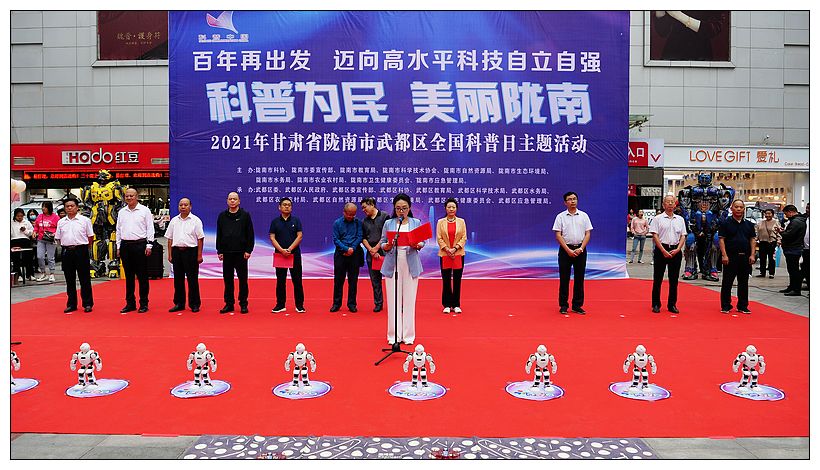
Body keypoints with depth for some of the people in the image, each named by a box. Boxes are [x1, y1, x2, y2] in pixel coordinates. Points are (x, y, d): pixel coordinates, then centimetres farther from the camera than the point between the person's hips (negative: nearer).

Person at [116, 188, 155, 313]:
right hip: (125, 245, 4)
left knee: (142, 276, -1)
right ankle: (130, 303, 15)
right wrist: (118, 246, 11)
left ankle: (144, 304, 5)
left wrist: (149, 245, -8)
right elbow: (118, 230, 17)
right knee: (129, 276, 9)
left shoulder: (144, 210, 1)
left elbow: (150, 228, -2)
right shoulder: (121, 212, 13)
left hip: (140, 245, -4)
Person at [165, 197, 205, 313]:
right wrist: (170, 255, 7)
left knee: (192, 279, -1)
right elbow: (170, 239, 13)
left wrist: (199, 255, -9)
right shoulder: (174, 221, 11)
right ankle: (179, 303, 17)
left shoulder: (195, 220, -1)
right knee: (178, 279, 8)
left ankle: (194, 304, 7)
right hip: (177, 251, 4)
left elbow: (200, 239, -3)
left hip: (190, 251, -4)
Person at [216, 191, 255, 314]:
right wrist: (219, 251, 5)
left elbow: (250, 234, 0)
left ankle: (243, 304, 9)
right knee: (227, 279, 7)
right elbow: (219, 235, 11)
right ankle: (229, 304, 14)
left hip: (241, 253, -3)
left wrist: (248, 250, -7)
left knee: (243, 279, 2)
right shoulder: (222, 216, 9)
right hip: (227, 253, 3)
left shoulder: (245, 215, 2)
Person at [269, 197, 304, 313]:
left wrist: (289, 249, -14)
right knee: (280, 281, 6)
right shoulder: (275, 222, 6)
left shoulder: (296, 220, 4)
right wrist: (281, 250, -15)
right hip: (280, 254, 1)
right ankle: (280, 305, 13)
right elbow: (272, 238, -1)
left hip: (295, 254, -1)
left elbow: (299, 236, -3)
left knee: (297, 280, 1)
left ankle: (299, 305, 7)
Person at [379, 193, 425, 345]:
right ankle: (394, 335, 9)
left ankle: (408, 334, 11)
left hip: (411, 265, 0)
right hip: (392, 264, 0)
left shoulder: (416, 223, 8)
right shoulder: (388, 223, 7)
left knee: (409, 299, 2)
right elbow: (382, 244, 6)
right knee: (393, 299, 1)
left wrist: (417, 245, -14)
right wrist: (388, 245, -15)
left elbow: (422, 242, 8)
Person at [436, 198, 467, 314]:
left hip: (458, 254, 1)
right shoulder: (440, 222, 4)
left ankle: (456, 305, 10)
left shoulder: (461, 221, 6)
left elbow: (464, 238, 1)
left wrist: (455, 248, -12)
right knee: (446, 280, 1)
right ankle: (447, 305, 10)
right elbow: (439, 238, -1)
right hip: (444, 254, -1)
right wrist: (447, 249, -12)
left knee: (457, 280, 3)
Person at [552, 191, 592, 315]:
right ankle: (563, 305, 10)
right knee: (564, 278, 1)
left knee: (579, 278, 5)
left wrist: (581, 248, -11)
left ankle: (577, 305, 14)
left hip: (580, 250, 2)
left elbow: (587, 234, 2)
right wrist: (568, 250, -14)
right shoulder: (560, 217, -1)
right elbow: (558, 235, -5)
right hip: (565, 250, -2)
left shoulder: (584, 216, 5)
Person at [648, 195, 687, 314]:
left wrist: (677, 250, -6)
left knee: (674, 279, 7)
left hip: (675, 251, 4)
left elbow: (683, 236, 9)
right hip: (661, 250, -3)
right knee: (658, 278, 1)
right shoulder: (657, 219, -1)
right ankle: (656, 304, 9)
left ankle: (672, 304, 15)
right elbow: (655, 236, -7)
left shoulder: (680, 219, 11)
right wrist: (664, 251, -13)